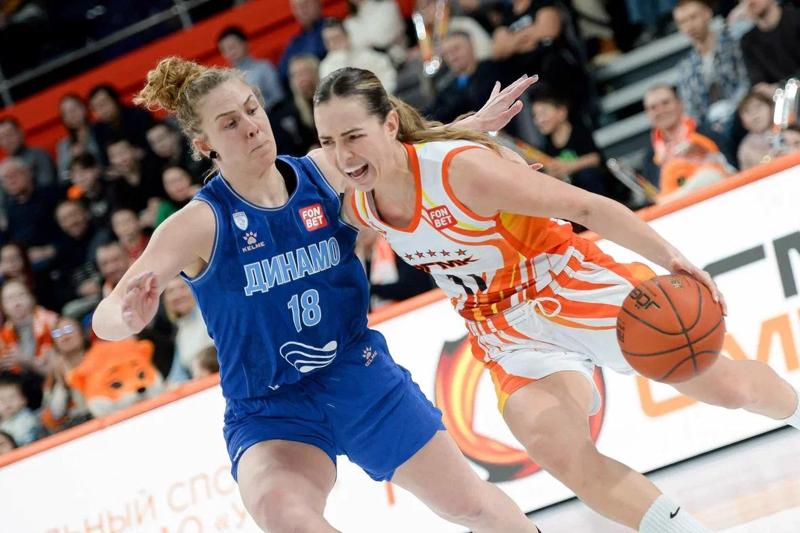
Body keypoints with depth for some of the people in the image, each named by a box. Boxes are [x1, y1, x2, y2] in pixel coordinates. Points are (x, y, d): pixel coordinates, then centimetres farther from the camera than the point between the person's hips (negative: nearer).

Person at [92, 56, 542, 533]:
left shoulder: (324, 173, -6)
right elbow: (105, 319, -25)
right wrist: (130, 317, -48)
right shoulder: (201, 224, -17)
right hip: (269, 413, -3)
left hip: (362, 378, 3)